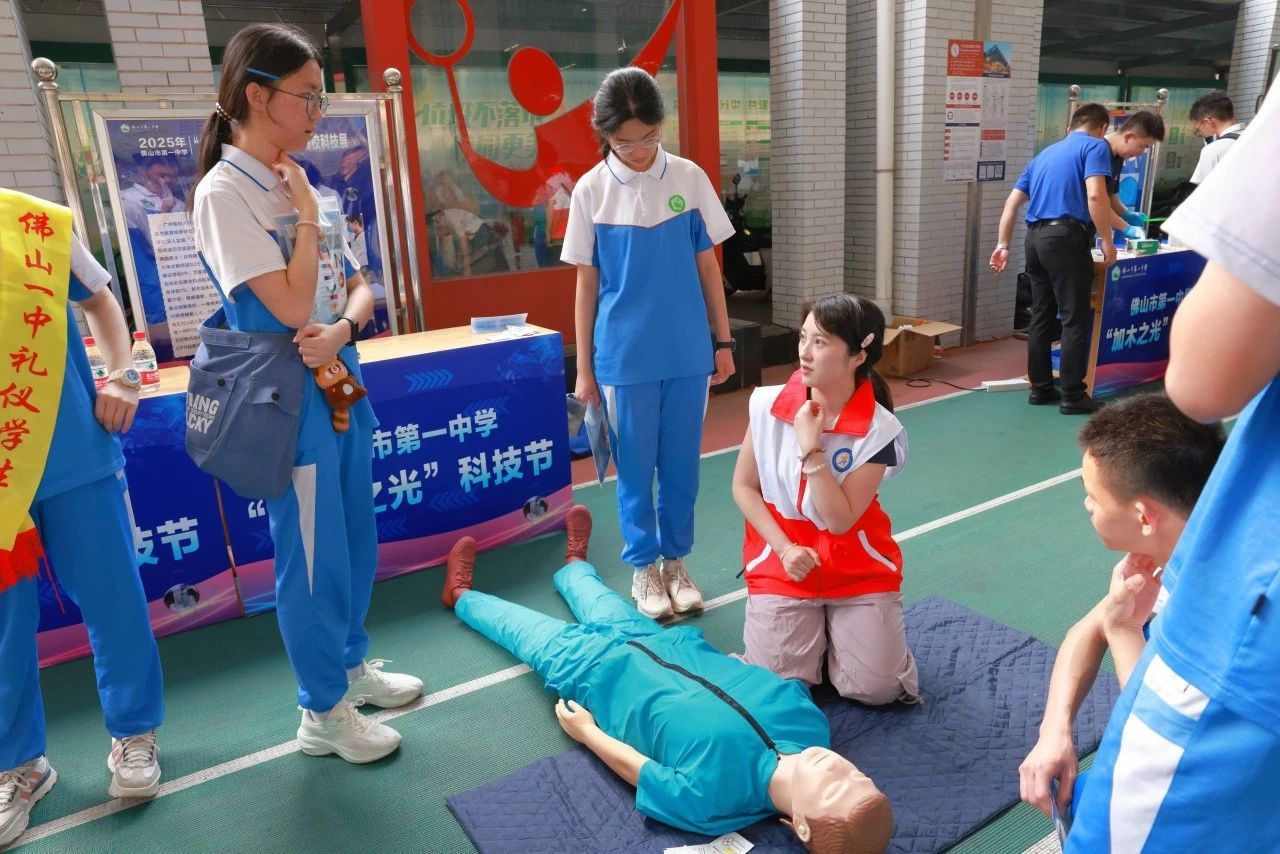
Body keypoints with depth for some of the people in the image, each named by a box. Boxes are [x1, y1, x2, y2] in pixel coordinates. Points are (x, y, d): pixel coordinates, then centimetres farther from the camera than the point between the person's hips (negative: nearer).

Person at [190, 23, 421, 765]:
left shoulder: (301, 185, 9)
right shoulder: (224, 193, -14)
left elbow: (360, 288, 8)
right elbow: (292, 307, -21)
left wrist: (343, 329, -13)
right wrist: (307, 216, -13)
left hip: (343, 385, 8)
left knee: (356, 543, 18)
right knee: (314, 558, 4)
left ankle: (352, 664, 39)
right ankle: (324, 712, 23)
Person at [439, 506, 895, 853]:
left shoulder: (707, 795, -42)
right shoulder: (808, 720, -30)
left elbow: (641, 768, -24)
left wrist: (586, 731, -9)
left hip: (597, 666, -5)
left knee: (524, 628, 21)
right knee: (597, 602, 32)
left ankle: (462, 596, 54)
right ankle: (574, 563, 70)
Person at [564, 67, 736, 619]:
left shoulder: (689, 178, -1)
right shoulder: (591, 191, -4)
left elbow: (707, 266, 5)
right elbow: (586, 283, 0)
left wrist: (723, 341, 6)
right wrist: (585, 369, 1)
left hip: (687, 351, 2)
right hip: (625, 356, -1)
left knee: (681, 463, 12)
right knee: (635, 466, 10)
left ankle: (675, 560, 31)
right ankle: (643, 567, 28)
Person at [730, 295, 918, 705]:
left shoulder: (879, 430, -17)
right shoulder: (768, 404, -12)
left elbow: (840, 520, -19)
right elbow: (744, 487, -2)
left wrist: (810, 448, -26)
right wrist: (784, 550, -12)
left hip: (858, 569, -1)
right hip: (782, 562, 1)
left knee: (876, 690, -5)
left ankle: (836, 626, 23)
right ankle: (809, 626, 23)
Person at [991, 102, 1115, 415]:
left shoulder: (1045, 153, 23)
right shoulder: (1096, 146, 2)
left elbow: (1012, 202, 18)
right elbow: (1095, 195, -15)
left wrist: (1003, 244, 18)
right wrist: (1106, 240, -8)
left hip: (1035, 237, 7)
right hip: (1066, 237, -7)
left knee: (1041, 317, 12)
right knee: (1075, 320, -3)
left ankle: (1040, 388, 17)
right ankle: (1073, 395, 0)